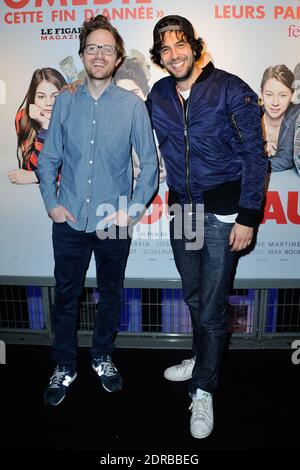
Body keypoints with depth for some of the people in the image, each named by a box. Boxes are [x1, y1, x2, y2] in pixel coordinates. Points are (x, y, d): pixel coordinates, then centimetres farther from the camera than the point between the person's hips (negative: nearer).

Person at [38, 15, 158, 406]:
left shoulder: (133, 106, -3)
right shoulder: (65, 102, 3)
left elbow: (149, 163, -2)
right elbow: (49, 158, 7)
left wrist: (132, 210, -8)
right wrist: (52, 203, -3)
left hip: (114, 224, -1)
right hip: (70, 222, 1)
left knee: (111, 295, 15)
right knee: (65, 296, 11)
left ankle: (103, 357, 39)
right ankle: (64, 367, 33)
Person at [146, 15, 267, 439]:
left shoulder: (230, 89, -10)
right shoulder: (157, 96, 5)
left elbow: (255, 156, -10)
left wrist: (247, 217, -14)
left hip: (222, 212, -5)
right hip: (181, 209, 5)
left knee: (212, 306, 0)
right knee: (194, 297, 19)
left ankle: (204, 390, 21)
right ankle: (202, 359, 43)